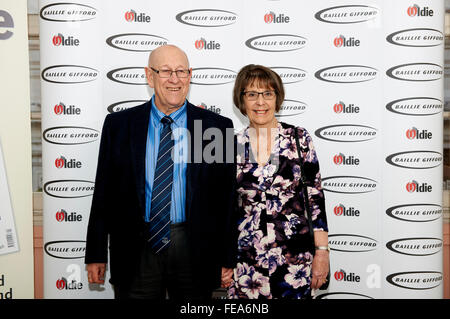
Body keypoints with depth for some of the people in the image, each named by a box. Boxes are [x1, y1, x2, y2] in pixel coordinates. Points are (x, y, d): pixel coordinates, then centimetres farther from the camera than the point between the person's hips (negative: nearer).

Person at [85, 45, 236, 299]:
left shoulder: (218, 127, -1)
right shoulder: (118, 125, 2)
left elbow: (228, 197, 0)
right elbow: (104, 191, 4)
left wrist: (227, 259, -1)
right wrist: (96, 254, 3)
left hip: (194, 251, 0)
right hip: (135, 252, 1)